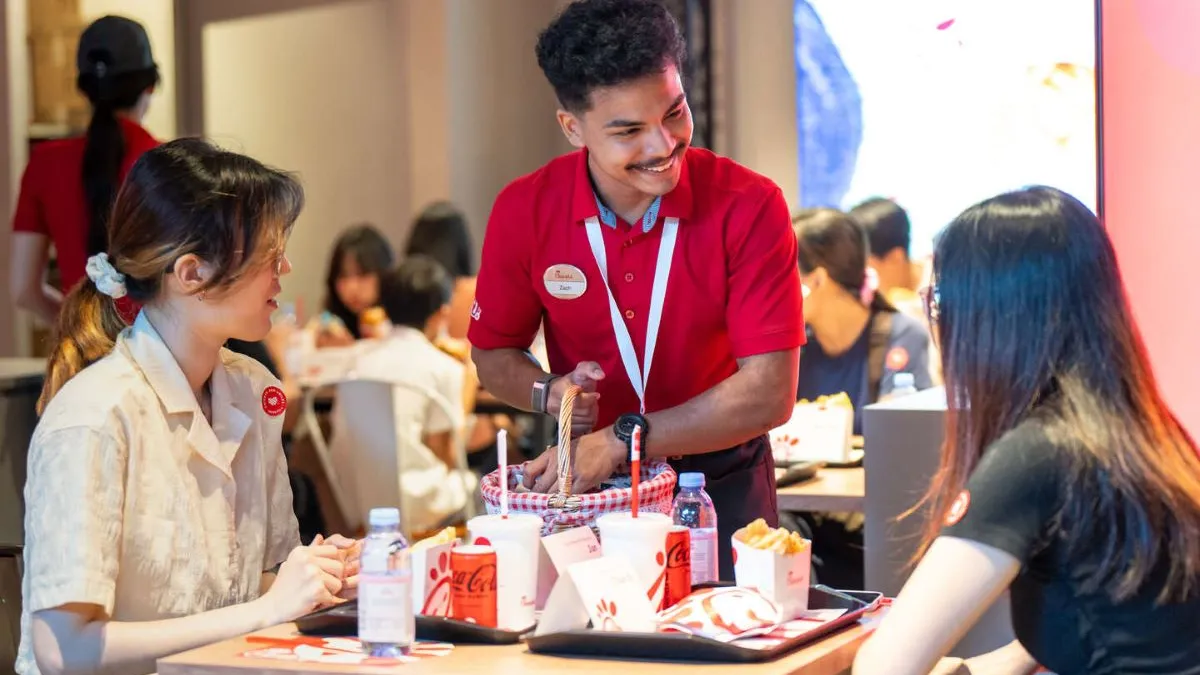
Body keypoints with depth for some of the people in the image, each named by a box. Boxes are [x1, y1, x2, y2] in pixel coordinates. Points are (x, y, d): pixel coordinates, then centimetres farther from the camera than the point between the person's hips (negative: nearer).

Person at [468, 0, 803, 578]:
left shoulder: (749, 208, -19)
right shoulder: (524, 211, -12)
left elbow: (769, 394, -21)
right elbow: (493, 352, 4)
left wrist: (623, 439, -26)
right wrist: (547, 392, -18)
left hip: (721, 484, -1)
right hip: (589, 487, 2)